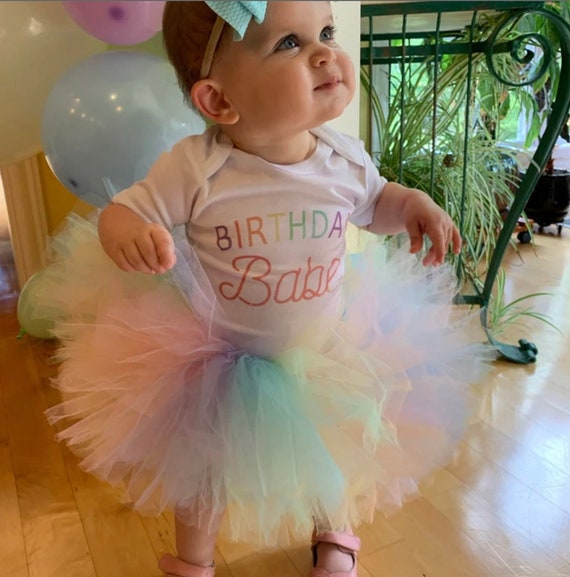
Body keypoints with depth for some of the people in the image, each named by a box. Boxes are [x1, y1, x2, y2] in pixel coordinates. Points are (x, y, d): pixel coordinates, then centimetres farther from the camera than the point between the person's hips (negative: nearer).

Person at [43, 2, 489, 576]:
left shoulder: (346, 157, -14)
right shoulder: (193, 169, -26)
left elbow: (373, 200, 7)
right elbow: (122, 211, -17)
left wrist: (413, 204, -14)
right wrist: (127, 234, -40)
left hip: (325, 353, 3)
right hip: (215, 358, -2)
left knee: (331, 463, 25)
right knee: (204, 468, 21)